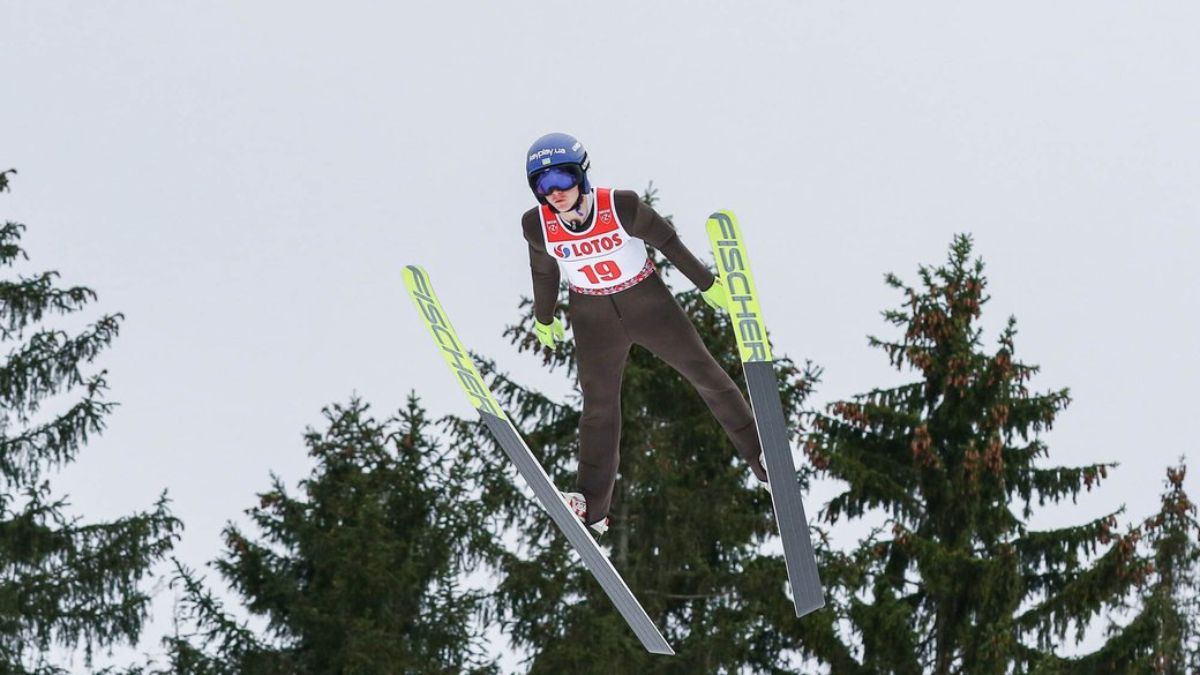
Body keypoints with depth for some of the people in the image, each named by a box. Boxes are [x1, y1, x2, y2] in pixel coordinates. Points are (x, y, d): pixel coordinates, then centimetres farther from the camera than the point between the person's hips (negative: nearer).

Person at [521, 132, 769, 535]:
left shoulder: (621, 207, -27)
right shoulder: (538, 226, -19)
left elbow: (667, 242, -12)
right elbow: (544, 272, 2)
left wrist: (708, 285, -1)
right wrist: (544, 319, 17)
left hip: (648, 302, -1)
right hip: (593, 317, 1)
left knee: (704, 373, 10)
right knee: (598, 403, 4)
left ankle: (759, 453, 26)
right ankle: (591, 507, 9)